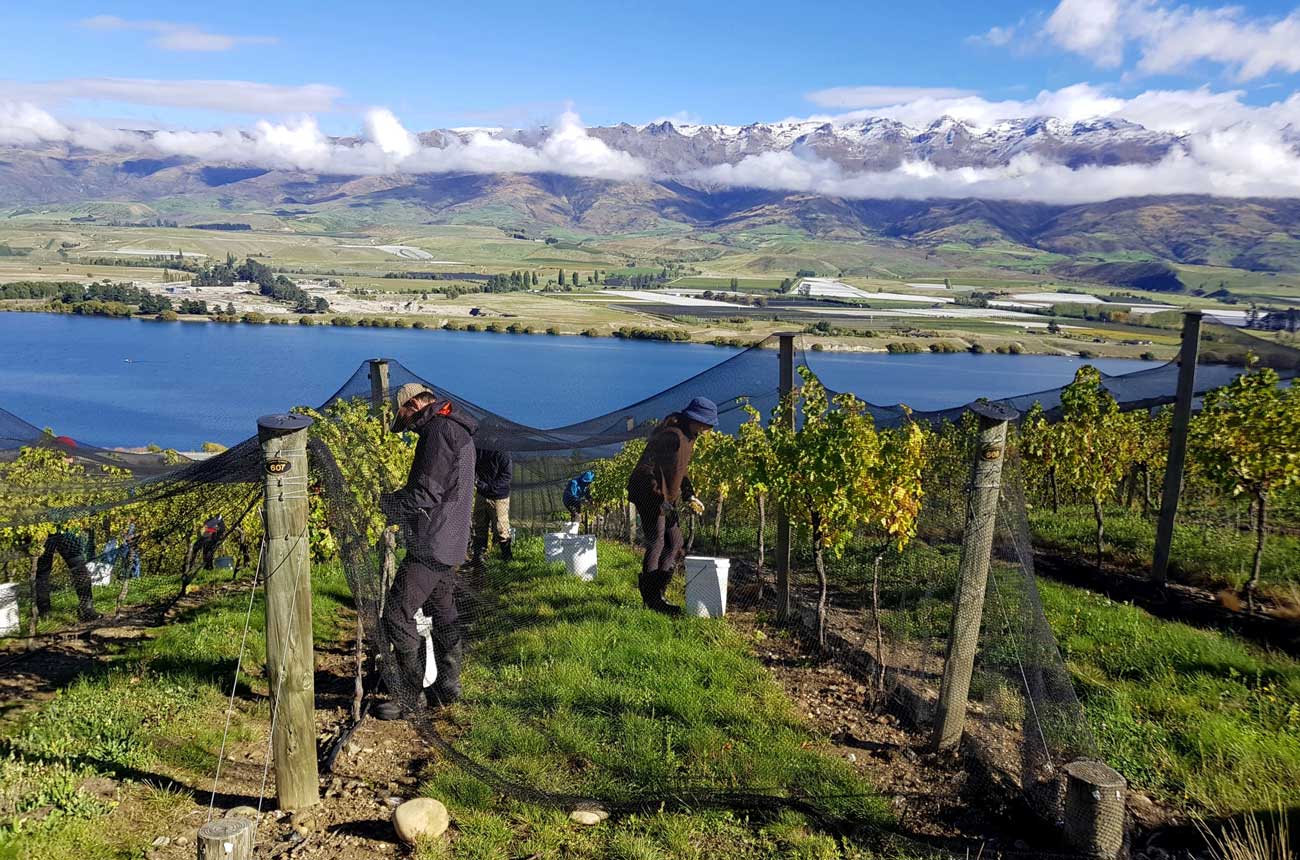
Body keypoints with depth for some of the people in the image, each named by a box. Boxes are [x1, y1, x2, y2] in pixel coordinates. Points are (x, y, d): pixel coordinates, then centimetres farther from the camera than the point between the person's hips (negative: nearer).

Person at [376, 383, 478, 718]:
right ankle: (448, 687, 27)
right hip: (450, 543, 11)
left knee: (397, 613, -4)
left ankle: (410, 696, 2)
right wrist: (399, 503, 13)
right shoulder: (456, 431, 16)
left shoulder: (438, 430, -17)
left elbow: (426, 493, -23)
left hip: (430, 545, -11)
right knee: (443, 613, 17)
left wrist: (387, 502, -7)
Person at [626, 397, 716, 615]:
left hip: (666, 499, 11)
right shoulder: (671, 435, -22)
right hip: (650, 497, -11)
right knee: (656, 545, -7)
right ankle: (651, 599, 1)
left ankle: (656, 594, 19)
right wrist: (660, 498, -27)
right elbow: (647, 468, -28)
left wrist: (689, 495, 12)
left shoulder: (687, 436, 10)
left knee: (674, 544, 12)